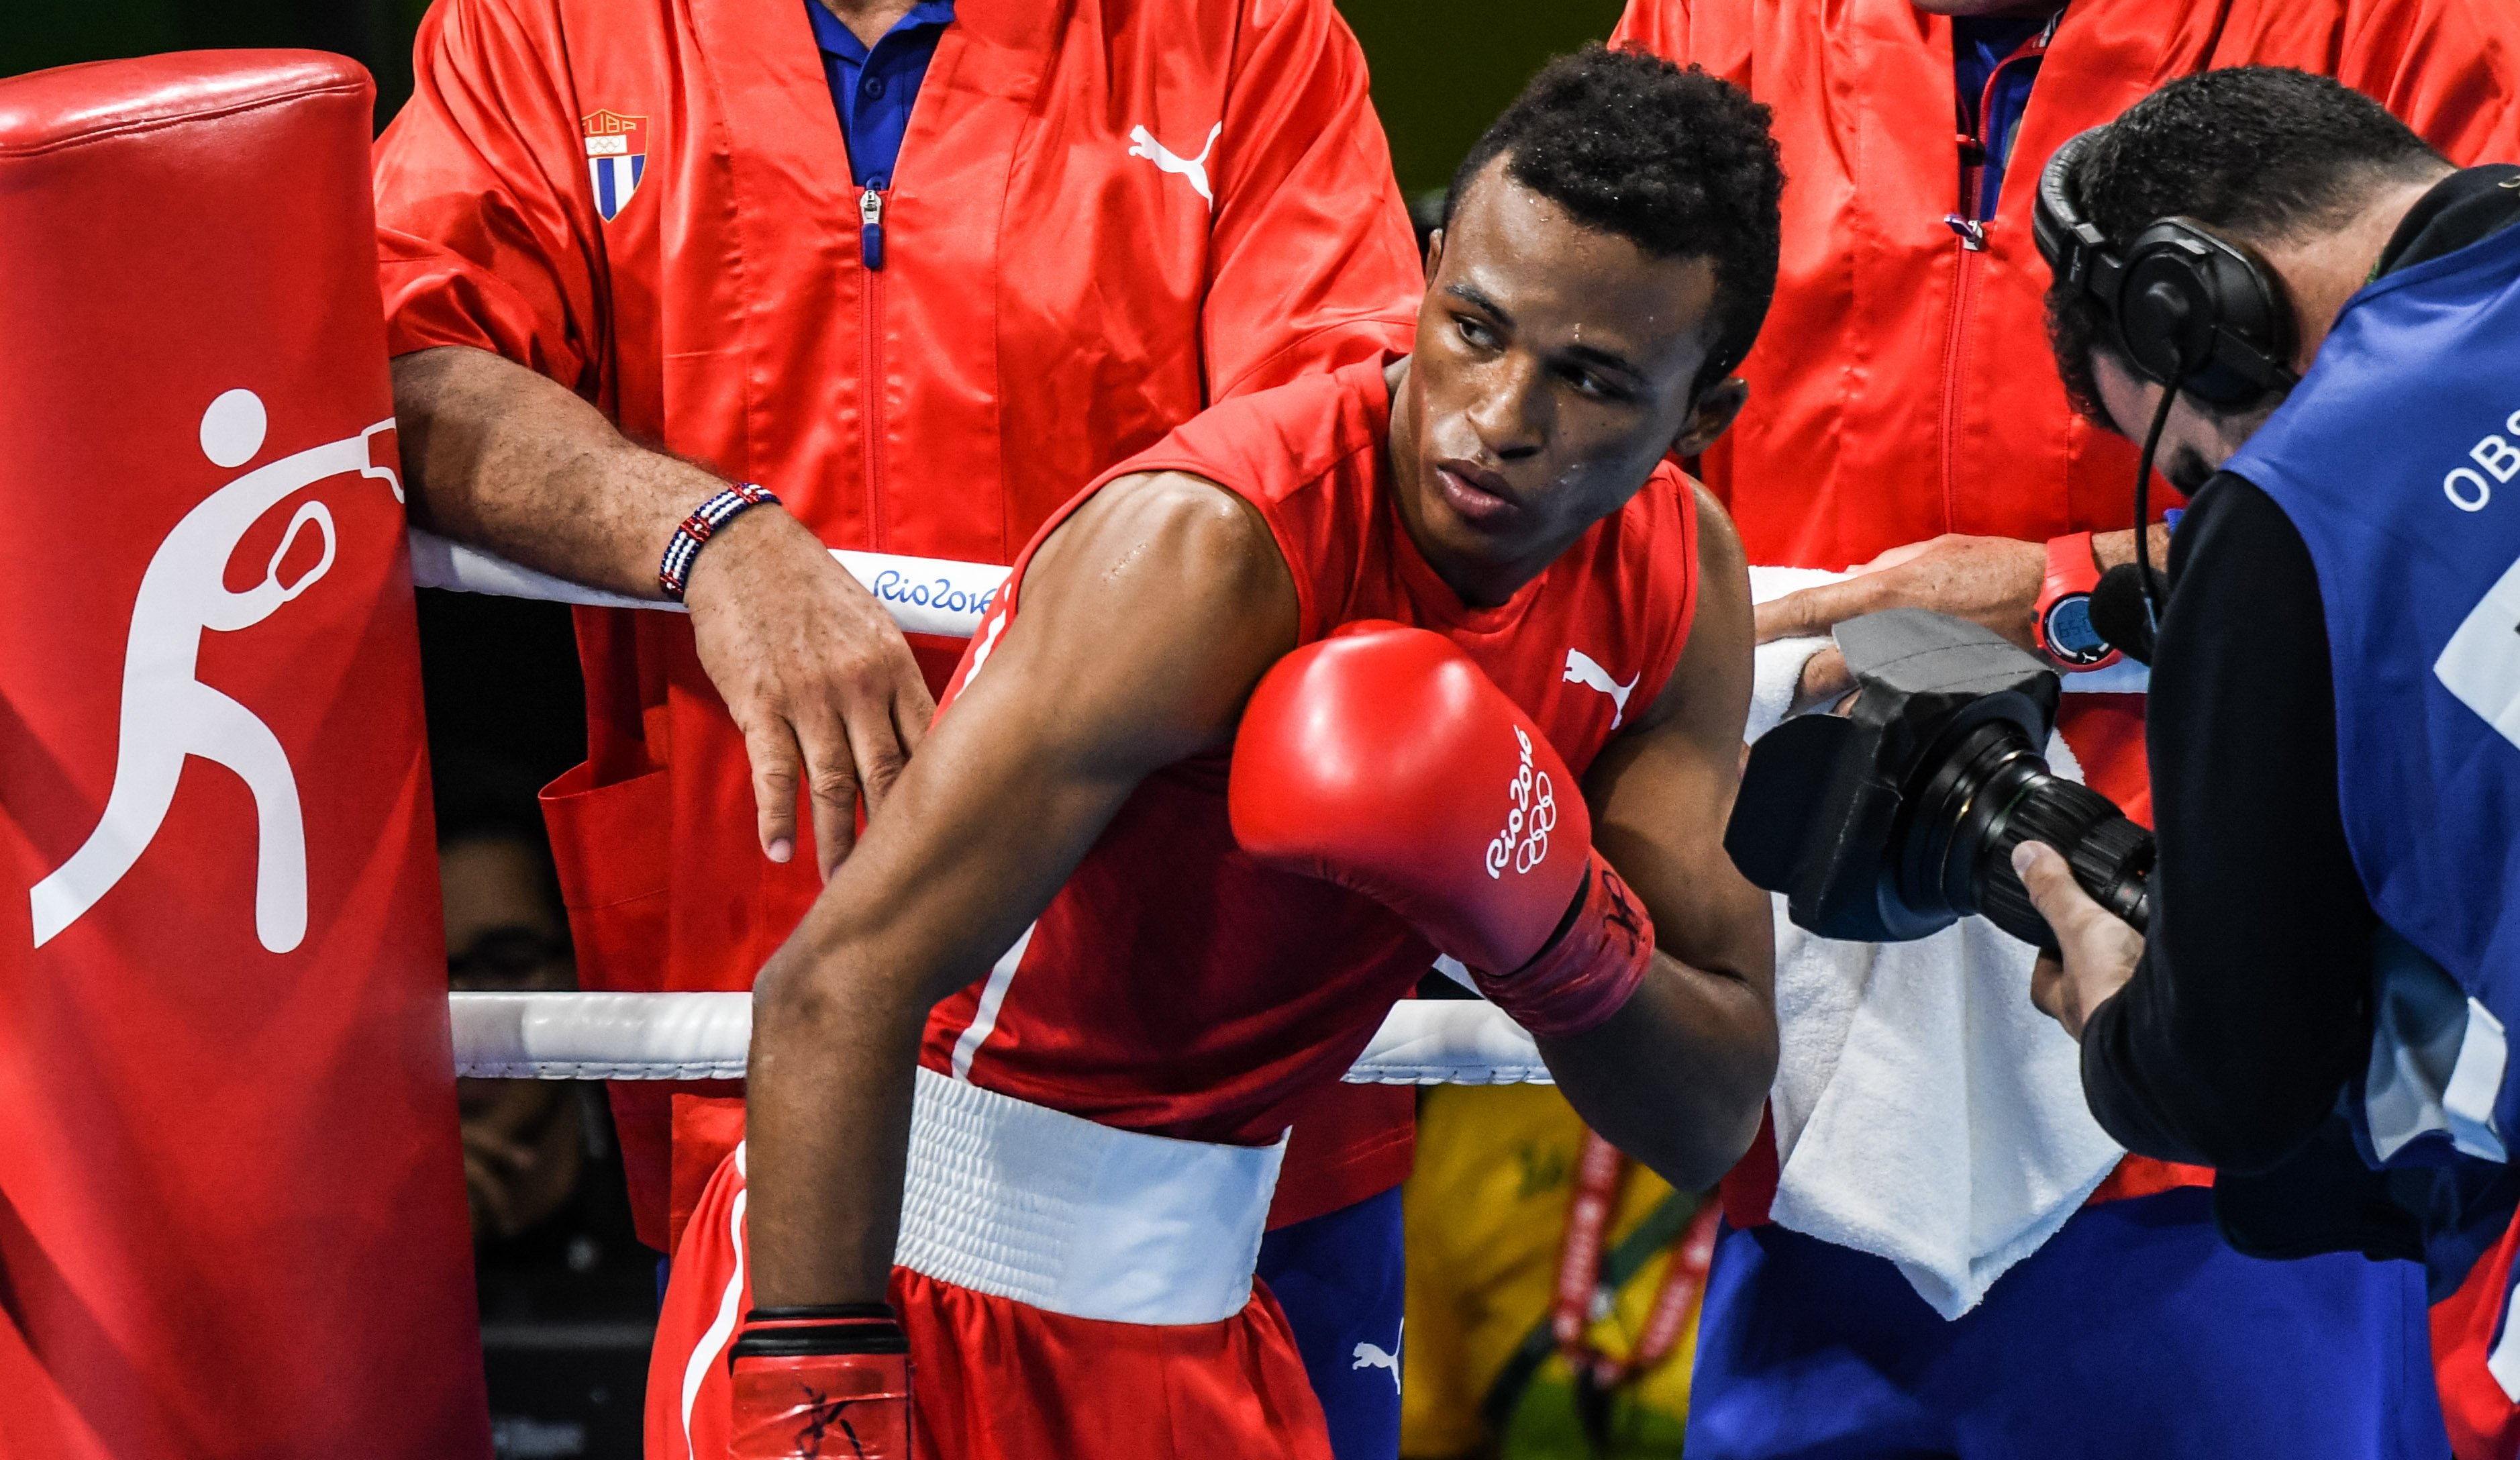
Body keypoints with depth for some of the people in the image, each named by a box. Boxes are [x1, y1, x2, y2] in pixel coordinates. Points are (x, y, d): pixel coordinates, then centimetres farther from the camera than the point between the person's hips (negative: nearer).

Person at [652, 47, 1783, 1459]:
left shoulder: (1680, 583, -3)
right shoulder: (1214, 544, -24)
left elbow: (1711, 1124, -1)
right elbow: (843, 985, -28)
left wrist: (1550, 927, -21)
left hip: (1199, 1326, 6)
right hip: (899, 1287, -6)